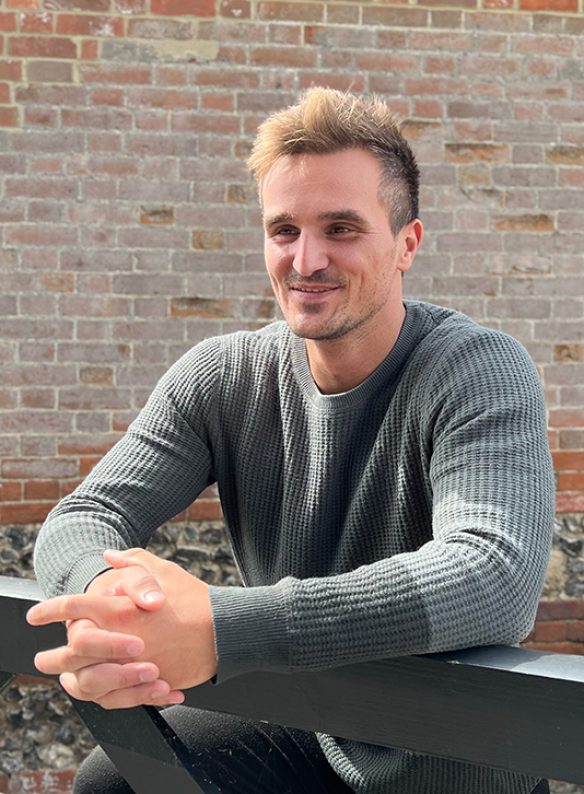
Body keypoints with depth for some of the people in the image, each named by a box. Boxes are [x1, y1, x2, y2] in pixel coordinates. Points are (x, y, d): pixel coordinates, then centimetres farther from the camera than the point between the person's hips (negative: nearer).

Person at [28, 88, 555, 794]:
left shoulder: (481, 372, -22)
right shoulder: (223, 378, -6)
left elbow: (495, 579, -38)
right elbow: (82, 519, -13)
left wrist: (220, 628, -48)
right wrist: (103, 590, -39)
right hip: (302, 734, 4)